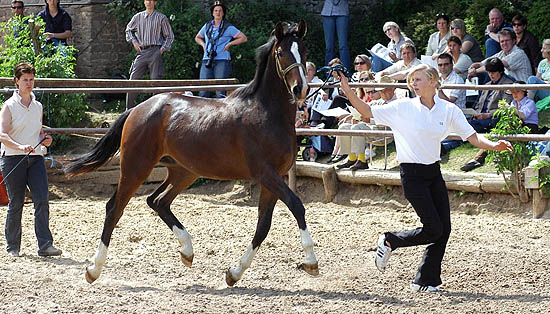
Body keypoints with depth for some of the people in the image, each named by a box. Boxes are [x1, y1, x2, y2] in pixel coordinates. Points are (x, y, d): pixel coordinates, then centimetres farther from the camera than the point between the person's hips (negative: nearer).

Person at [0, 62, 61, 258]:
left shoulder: (38, 106, 14)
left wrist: (45, 139, 3)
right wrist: (20, 147, -30)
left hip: (35, 158, 4)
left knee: (42, 200, -9)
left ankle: (45, 245, -12)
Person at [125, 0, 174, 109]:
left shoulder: (161, 18, 4)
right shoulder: (138, 17, 12)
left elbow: (169, 36, 9)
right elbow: (128, 30, 27)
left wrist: (163, 49, -3)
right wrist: (134, 42, 12)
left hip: (155, 52, -3)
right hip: (142, 51, 3)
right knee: (133, 80, -2)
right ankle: (129, 109, 4)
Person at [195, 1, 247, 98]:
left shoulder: (228, 28, 3)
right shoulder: (207, 26, 15)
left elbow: (244, 38, 2)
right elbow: (197, 38, 32)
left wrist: (229, 44, -4)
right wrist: (203, 44, 12)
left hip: (222, 61, -4)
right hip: (207, 61, 4)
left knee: (220, 92, -6)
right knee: (203, 90, -3)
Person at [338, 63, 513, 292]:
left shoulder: (448, 110, 3)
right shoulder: (403, 107, -4)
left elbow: (473, 137, 2)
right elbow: (367, 112, -3)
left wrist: (495, 146, -16)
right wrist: (346, 88, -13)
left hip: (434, 172, 5)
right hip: (412, 174, -5)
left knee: (444, 229, -1)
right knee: (434, 229, -11)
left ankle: (425, 281, 11)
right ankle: (389, 241, 13)